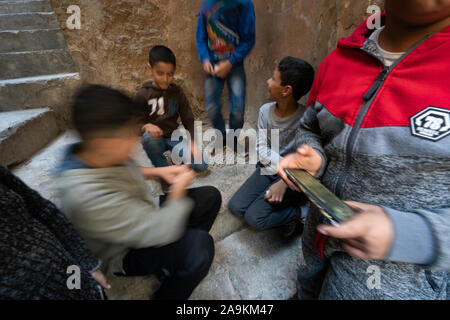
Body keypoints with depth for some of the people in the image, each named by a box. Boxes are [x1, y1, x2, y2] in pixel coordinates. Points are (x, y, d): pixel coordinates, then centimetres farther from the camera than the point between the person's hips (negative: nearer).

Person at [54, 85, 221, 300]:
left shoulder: (100, 155, -12)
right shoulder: (89, 197, -39)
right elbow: (163, 230, -35)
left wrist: (158, 171, -5)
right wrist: (179, 188, -17)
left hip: (144, 217, 8)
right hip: (125, 255, -8)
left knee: (210, 196, 1)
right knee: (200, 245, -35)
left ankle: (173, 261, 10)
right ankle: (168, 295, -3)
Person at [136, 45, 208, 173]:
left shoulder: (177, 92, -1)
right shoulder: (143, 94, -8)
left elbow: (188, 119, -1)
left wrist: (193, 142, -16)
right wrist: (146, 126, -31)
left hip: (174, 137, 1)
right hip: (155, 139, -1)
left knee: (201, 165, -18)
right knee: (148, 137, -39)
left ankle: (178, 155, 15)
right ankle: (164, 169, -10)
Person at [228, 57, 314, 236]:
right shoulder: (265, 111, -4)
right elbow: (263, 150, -4)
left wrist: (284, 182, -23)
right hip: (268, 170, 6)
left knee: (255, 218, -18)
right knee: (236, 206, -6)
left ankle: (302, 211, 3)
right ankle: (285, 207, 8)